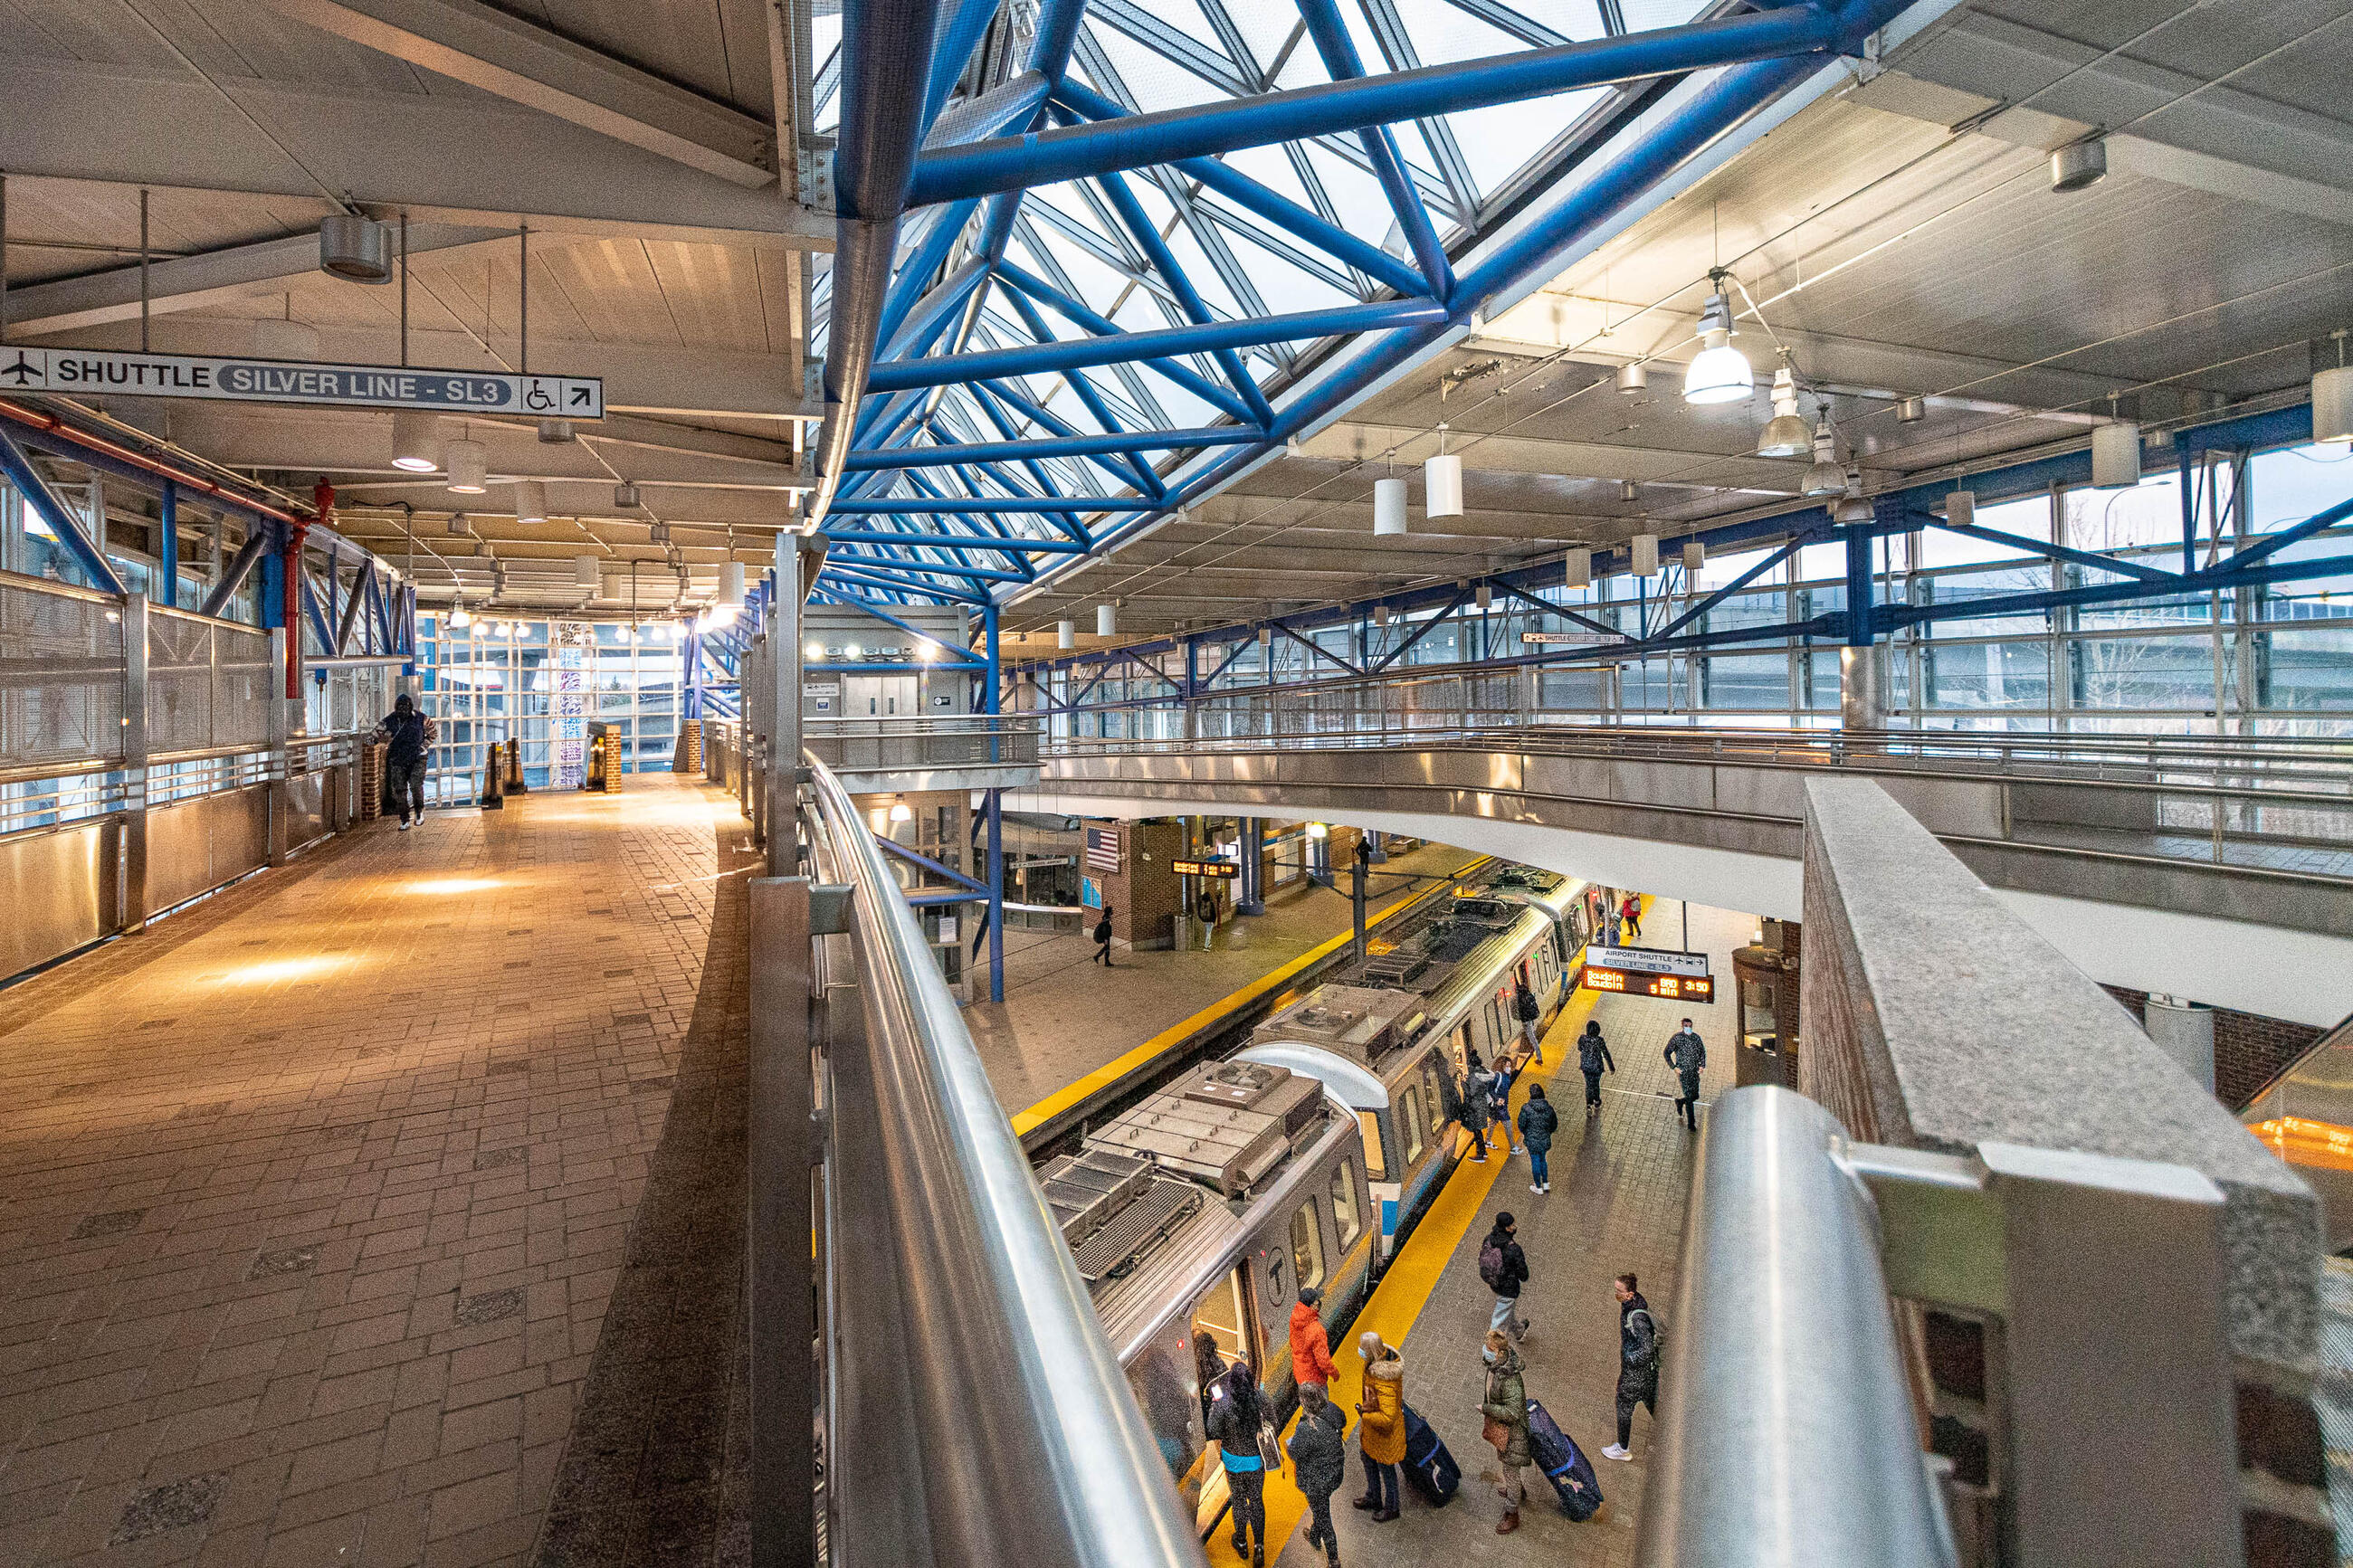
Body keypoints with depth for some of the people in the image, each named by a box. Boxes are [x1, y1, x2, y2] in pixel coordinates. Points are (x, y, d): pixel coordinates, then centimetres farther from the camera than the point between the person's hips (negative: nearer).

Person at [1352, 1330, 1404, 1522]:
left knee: (1385, 1468, 18)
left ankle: (1391, 1508, 44)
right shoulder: (1383, 1357, -15)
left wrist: (1363, 1415, -26)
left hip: (1385, 1430, -9)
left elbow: (1388, 1418, -41)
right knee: (1367, 1457, 29)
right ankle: (1373, 1497, 53)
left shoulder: (1384, 1381, -42)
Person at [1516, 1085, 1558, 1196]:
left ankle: (1538, 1188, 25)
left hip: (1532, 1141, -3)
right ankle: (1546, 1184, 35)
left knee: (1535, 1162, 12)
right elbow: (1554, 1125, 2)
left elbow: (1521, 1125, -11)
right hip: (1545, 1140, 3)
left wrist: (1525, 1133, 10)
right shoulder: (1549, 1108, -10)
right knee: (1542, 1160, 25)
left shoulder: (1526, 1109, -20)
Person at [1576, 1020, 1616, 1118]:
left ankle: (1589, 1106, 11)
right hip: (1597, 1066, -2)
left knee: (1588, 1084, 17)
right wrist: (1611, 1067, -6)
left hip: (1585, 1065, 2)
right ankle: (1596, 1103, 43)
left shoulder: (1582, 1038, -17)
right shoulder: (1599, 1041, -26)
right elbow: (1606, 1055, -17)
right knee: (1596, 1084, 22)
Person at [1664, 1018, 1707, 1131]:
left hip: (1694, 1071, 5)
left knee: (1695, 1096, 8)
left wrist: (1702, 1065, 5)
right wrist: (1674, 1067, -11)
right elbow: (1667, 1053, -4)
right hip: (1683, 1071, -5)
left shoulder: (1696, 1038, 5)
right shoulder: (1677, 1038, -8)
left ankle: (1680, 1101, 40)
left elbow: (1702, 1051, 18)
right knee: (1689, 1097, -6)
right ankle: (1691, 1123, 6)